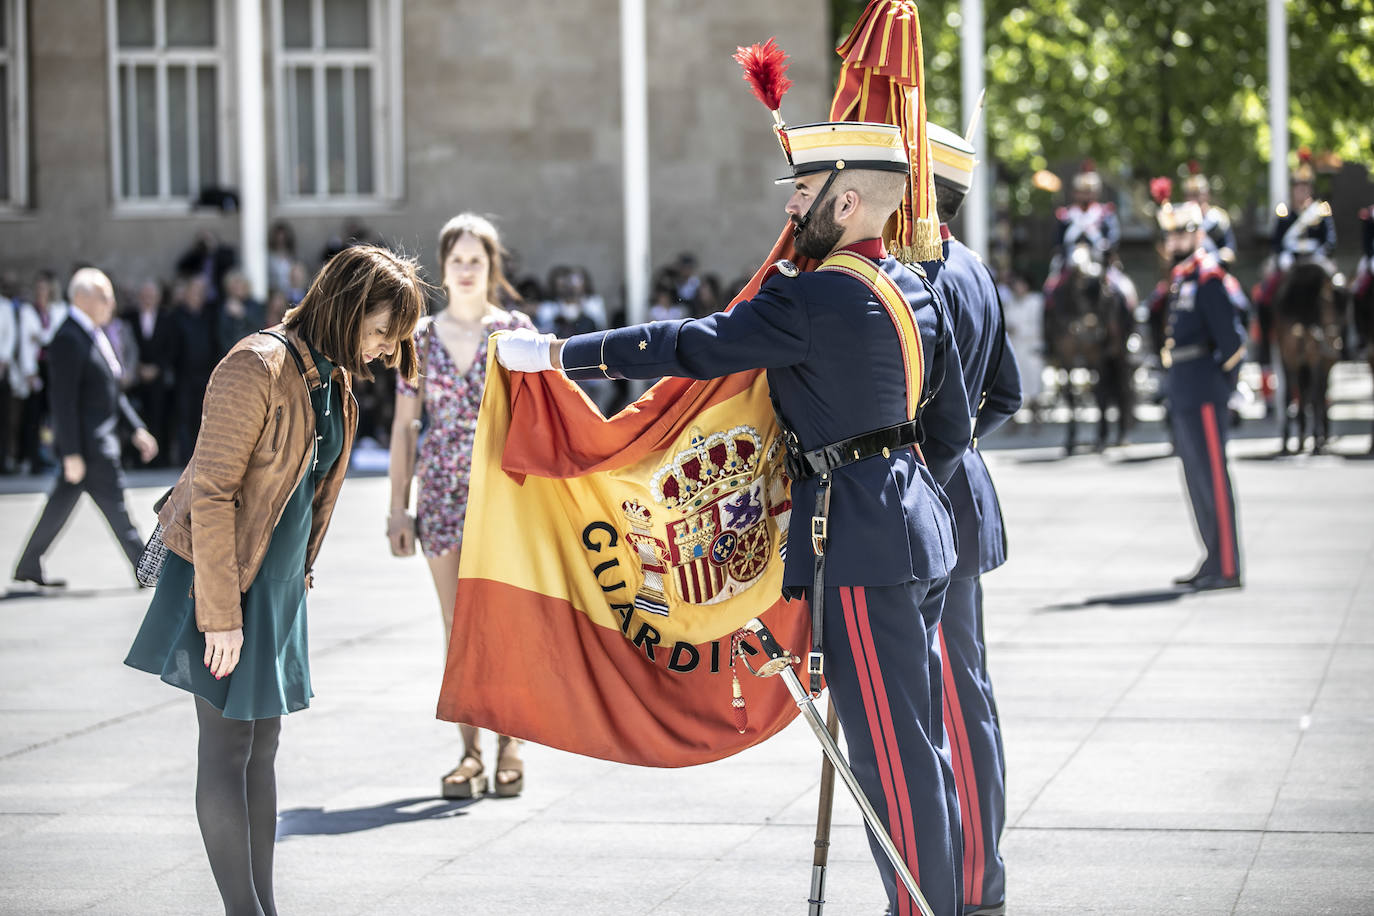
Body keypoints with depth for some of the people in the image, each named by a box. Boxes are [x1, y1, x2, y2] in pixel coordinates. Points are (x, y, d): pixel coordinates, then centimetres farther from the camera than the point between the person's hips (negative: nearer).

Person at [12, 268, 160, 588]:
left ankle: (28, 566, 22)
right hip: (87, 442, -10)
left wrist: (137, 429, 16)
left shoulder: (94, 335, 13)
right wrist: (72, 453, -22)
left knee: (63, 501, 14)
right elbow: (64, 401, -21)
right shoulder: (68, 340, -18)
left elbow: (112, 392, 20)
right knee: (115, 507, -2)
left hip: (102, 436, 10)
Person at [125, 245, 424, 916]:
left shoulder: (333, 379, 8)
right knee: (227, 747, -4)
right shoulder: (258, 367, -20)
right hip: (223, 577, -9)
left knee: (262, 746, 12)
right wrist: (221, 614, -22)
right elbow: (212, 495, -22)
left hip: (279, 582, 9)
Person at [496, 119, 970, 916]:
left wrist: (555, 354, -12)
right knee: (919, 743, 15)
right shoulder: (915, 290, 11)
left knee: (893, 756, -3)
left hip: (862, 548, -10)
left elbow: (690, 346, -17)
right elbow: (952, 428, 17)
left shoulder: (817, 298, -17)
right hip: (920, 532, 10)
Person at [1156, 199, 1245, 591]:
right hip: (1183, 396, 10)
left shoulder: (1208, 277, -12)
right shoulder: (1180, 277, 16)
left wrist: (1226, 381, -10)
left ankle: (1227, 569, -6)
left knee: (1213, 477, -8)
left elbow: (1231, 337, -16)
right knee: (1197, 479, 14)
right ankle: (1214, 561, 21)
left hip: (1203, 393, -10)